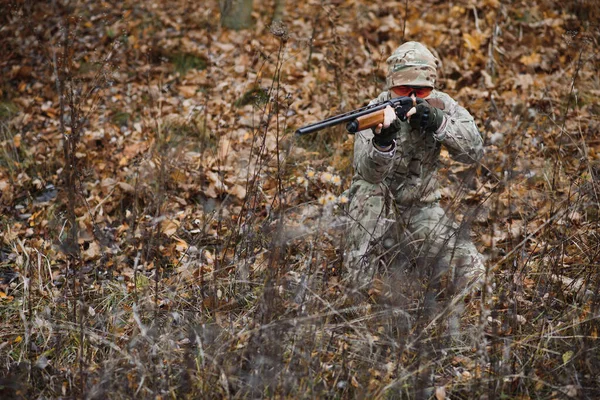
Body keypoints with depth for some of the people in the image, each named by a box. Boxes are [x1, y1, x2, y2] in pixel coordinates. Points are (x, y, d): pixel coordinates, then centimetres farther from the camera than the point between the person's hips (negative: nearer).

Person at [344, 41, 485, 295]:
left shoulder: (441, 106, -8)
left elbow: (474, 151, -20)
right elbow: (369, 171, -34)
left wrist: (438, 122, -35)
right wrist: (383, 140, -55)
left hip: (422, 208, 2)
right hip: (378, 209, -2)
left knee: (470, 272, -11)